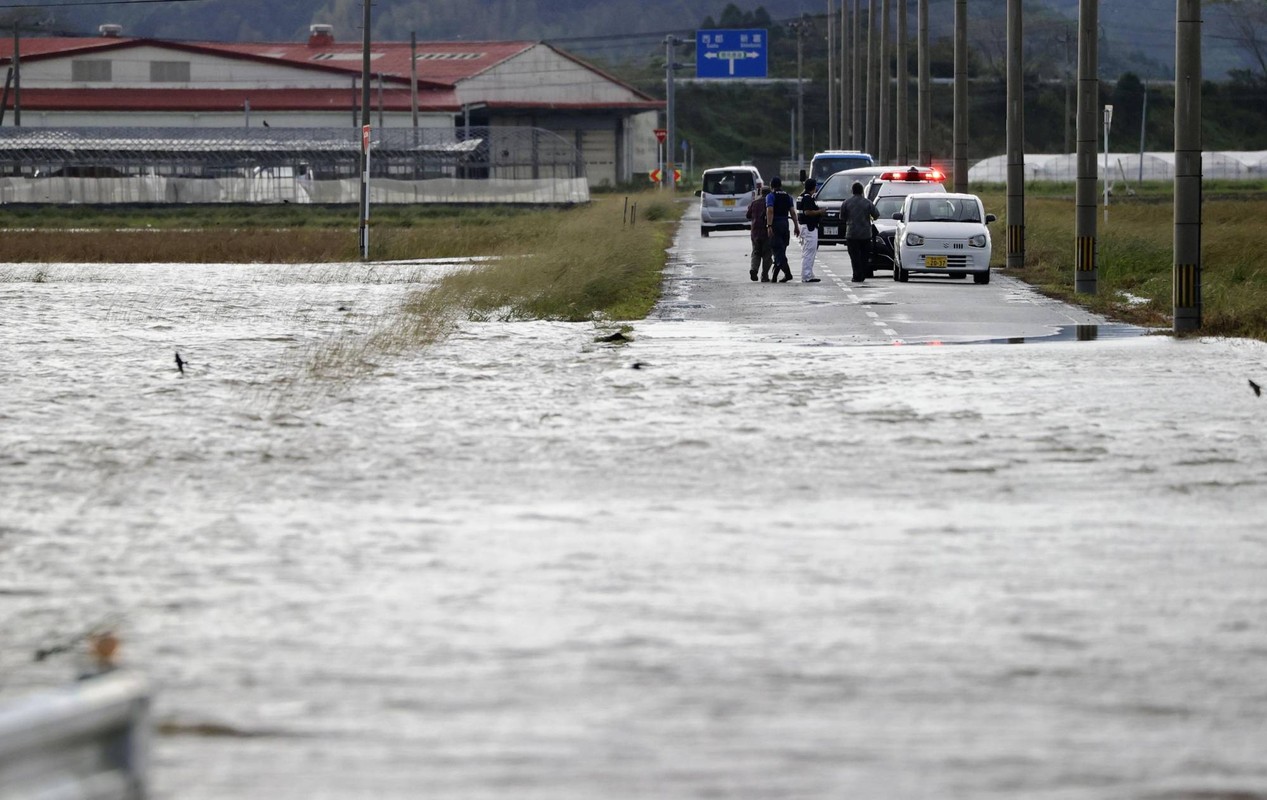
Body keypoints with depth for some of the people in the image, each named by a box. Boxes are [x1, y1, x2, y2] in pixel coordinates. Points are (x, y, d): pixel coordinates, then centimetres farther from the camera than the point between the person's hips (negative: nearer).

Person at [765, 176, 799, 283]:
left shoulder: (770, 196, -5)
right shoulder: (788, 197, 12)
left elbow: (770, 211, -17)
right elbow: (793, 212, 6)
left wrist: (769, 226, -21)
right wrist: (796, 226, 7)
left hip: (775, 224, -6)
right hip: (785, 223, 6)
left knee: (778, 250, -8)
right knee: (780, 251, 12)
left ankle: (787, 273, -24)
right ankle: (774, 276, 14)